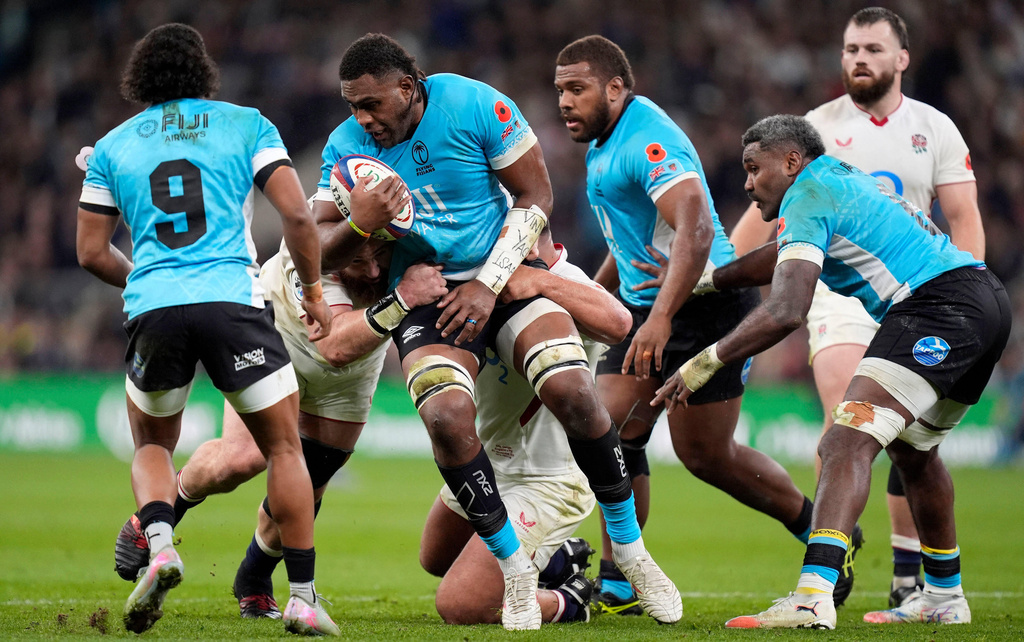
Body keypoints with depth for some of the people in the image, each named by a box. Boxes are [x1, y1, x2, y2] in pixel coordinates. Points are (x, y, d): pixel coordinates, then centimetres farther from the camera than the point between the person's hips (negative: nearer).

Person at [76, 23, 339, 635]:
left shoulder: (113, 146, 16)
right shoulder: (245, 125, 11)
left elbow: (92, 252, 16)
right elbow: (296, 215, 2)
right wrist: (314, 292, 15)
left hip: (152, 310, 2)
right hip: (233, 302, -2)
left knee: (152, 446, 23)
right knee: (285, 448, 12)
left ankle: (159, 544, -6)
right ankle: (304, 597, 4)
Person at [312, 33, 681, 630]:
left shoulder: (477, 107, -14)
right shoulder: (348, 146, -6)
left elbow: (535, 198, -8)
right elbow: (320, 246, -3)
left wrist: (488, 284, -15)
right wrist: (360, 224, -27)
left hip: (504, 271, -1)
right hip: (426, 298, 1)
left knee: (573, 391, -21)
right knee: (448, 417, -25)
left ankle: (630, 550, -1)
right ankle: (516, 571, -8)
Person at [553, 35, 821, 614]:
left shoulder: (649, 139, -20)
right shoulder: (604, 142, 13)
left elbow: (695, 230, -33)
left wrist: (661, 316, -41)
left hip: (704, 303, -9)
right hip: (646, 305, 9)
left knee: (705, 454, -1)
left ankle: (820, 529, 17)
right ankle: (618, 584, 2)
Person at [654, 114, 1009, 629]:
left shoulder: (807, 196, -5)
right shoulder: (844, 178, 25)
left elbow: (786, 312, -16)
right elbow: (790, 256, 39)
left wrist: (703, 363, -11)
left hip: (937, 305, -11)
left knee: (847, 444, -20)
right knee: (912, 449, 28)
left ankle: (813, 597, -36)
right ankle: (944, 599, 37)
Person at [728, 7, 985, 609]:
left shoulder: (935, 129, 7)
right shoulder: (818, 128, 3)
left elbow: (964, 220, 6)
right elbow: (767, 209, 3)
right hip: (841, 294, -2)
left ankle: (910, 575, 12)